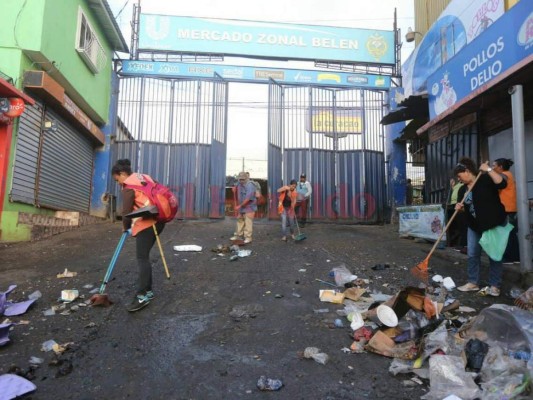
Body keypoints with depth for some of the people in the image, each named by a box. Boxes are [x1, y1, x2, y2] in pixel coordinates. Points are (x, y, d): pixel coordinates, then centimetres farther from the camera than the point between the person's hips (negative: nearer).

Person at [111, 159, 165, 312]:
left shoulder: (128, 186, -7)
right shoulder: (144, 178, 17)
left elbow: (127, 210, -7)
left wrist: (126, 226, 11)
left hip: (146, 224, -9)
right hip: (157, 220, 9)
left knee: (142, 259, -9)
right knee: (144, 256, 15)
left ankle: (142, 296, -11)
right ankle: (147, 290, 20)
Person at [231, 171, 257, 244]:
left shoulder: (250, 186, -19)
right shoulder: (239, 185, 5)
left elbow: (248, 199, -24)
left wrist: (239, 206, -22)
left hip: (249, 208, -7)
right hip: (241, 208, 7)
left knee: (248, 223, -6)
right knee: (240, 221, 14)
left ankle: (248, 238, 1)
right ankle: (238, 235, 25)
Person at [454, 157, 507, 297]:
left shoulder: (485, 179, -12)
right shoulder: (462, 190, 7)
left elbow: (502, 183, -30)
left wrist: (488, 169, -28)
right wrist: (460, 207, -6)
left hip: (494, 224, -7)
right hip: (474, 226, 7)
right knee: (472, 254, 7)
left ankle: (494, 286, 11)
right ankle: (473, 282, 17)